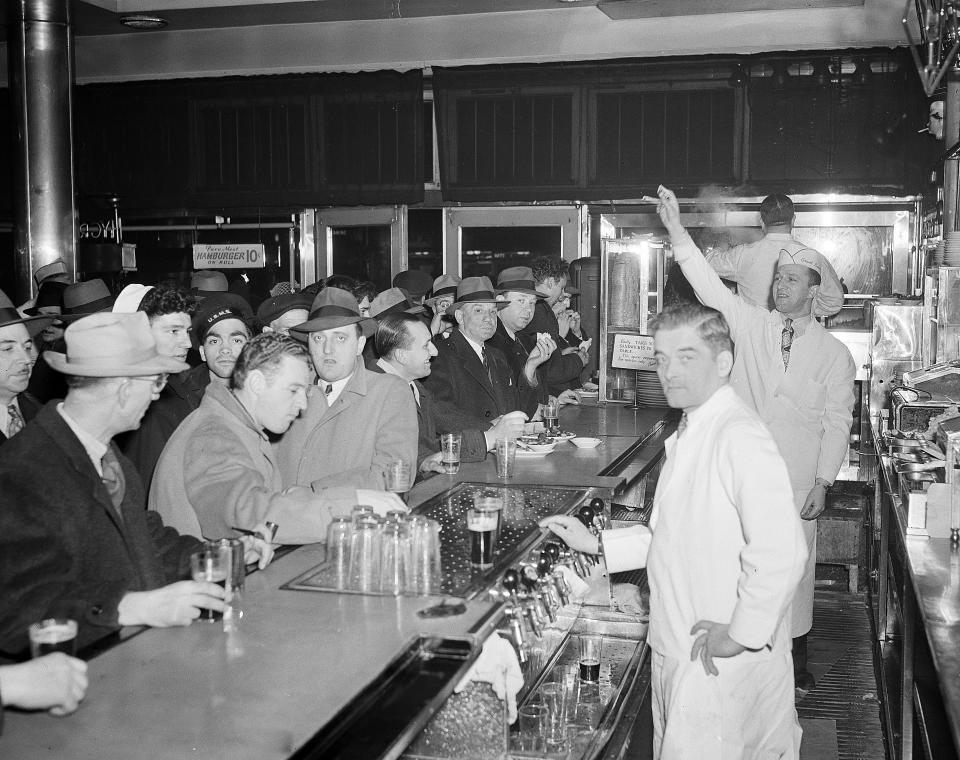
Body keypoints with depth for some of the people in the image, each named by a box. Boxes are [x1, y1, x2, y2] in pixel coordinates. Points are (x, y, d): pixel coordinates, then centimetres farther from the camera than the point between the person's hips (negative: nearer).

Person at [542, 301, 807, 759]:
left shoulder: (740, 438, -22)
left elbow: (779, 552, -31)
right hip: (676, 650, 9)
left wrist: (741, 635, -21)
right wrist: (596, 545, 10)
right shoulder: (688, 436, 11)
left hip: (721, 665, -9)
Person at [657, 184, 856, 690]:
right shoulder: (752, 326, 3)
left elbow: (837, 424, 1)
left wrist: (822, 483, -4)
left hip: (797, 482, -1)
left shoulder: (835, 354, 1)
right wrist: (675, 230, -21)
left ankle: (795, 655, 27)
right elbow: (708, 285, -9)